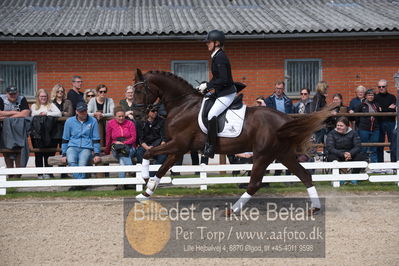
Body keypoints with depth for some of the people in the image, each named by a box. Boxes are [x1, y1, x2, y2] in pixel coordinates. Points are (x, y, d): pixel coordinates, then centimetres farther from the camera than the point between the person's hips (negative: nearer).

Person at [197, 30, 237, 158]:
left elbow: (223, 79, -24)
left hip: (226, 93, -11)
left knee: (211, 115, -21)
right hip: (222, 93, 11)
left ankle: (210, 147, -20)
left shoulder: (220, 57, -17)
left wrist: (207, 85, -18)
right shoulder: (217, 56, 14)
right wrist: (207, 86, 9)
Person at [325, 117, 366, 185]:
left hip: (350, 156, 2)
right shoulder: (331, 133, -4)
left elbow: (358, 147, -8)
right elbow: (329, 148, -17)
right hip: (337, 157, -2)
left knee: (361, 156, -25)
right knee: (331, 157, -35)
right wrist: (343, 154, -31)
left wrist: (350, 154, -31)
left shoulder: (353, 133, 2)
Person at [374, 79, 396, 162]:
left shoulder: (392, 97, 7)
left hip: (390, 123, 0)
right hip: (379, 123, 0)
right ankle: (380, 163, 12)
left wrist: (382, 109, -11)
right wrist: (388, 109, -9)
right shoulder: (375, 97, 6)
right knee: (379, 145, 5)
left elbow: (394, 110, -5)